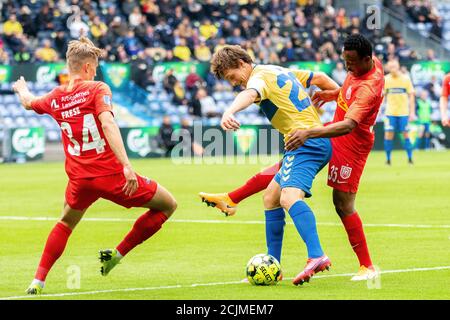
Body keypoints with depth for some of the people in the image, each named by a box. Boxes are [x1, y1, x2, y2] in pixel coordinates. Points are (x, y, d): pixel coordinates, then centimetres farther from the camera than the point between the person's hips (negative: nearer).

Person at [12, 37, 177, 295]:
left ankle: (38, 281, 19)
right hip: (111, 174, -5)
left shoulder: (55, 98, 10)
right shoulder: (97, 89, -6)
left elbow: (28, 102, 32)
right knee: (168, 205, 10)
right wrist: (126, 166, -30)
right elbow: (108, 123, -23)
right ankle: (117, 254, 8)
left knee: (66, 223, 32)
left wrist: (22, 88, 57)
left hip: (79, 179, 5)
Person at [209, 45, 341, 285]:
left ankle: (316, 256, -50)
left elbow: (250, 94, -34)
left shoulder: (260, 76, -9)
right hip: (318, 138, 11)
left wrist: (229, 112, -54)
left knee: (289, 196, -30)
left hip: (306, 141, -11)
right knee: (271, 197, 18)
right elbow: (319, 78, 29)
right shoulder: (281, 71, 20)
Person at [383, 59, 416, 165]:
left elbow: (411, 95, 2)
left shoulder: (406, 79, -1)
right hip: (390, 112, 1)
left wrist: (412, 112, -2)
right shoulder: (385, 80, 1)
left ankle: (410, 158, 8)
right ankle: (388, 159, 4)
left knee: (405, 134, 0)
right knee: (389, 134, -5)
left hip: (403, 112, -1)